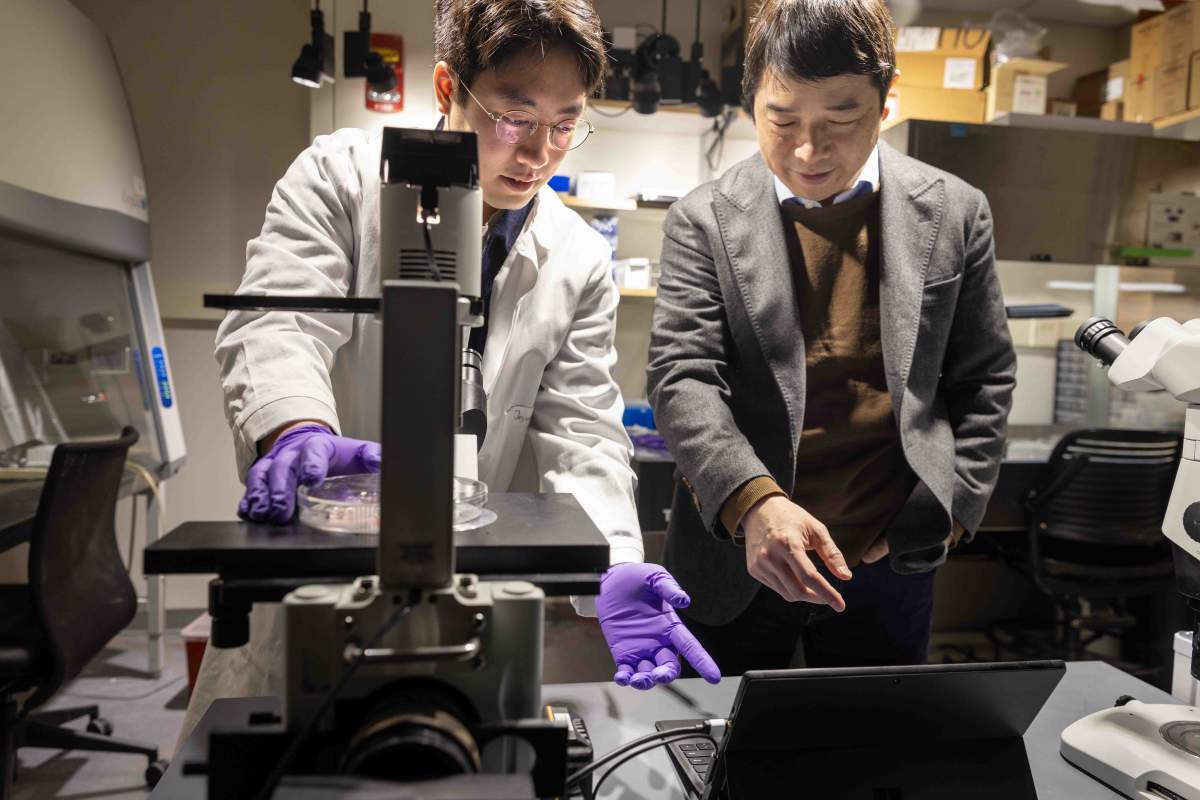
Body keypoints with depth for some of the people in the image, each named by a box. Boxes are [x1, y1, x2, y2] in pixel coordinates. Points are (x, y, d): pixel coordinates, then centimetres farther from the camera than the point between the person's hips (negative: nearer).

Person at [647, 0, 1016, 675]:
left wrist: (953, 509, -3)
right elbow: (682, 377, -15)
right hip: (734, 560, -1)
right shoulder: (705, 221, -6)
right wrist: (753, 502, -30)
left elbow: (985, 378, 6)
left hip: (892, 561, 2)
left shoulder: (953, 212, 0)